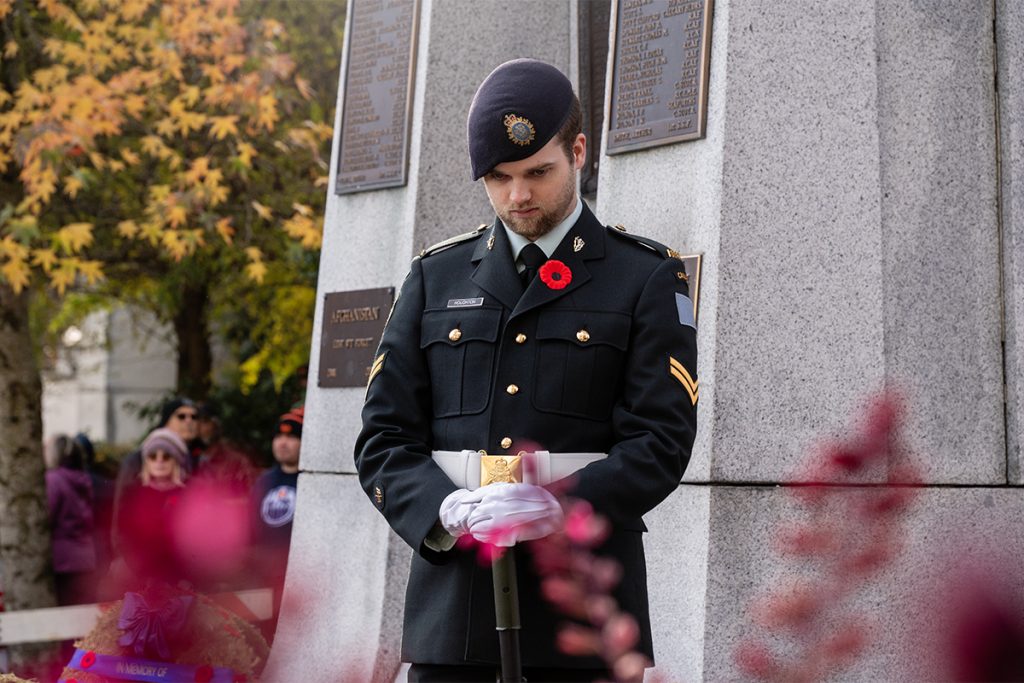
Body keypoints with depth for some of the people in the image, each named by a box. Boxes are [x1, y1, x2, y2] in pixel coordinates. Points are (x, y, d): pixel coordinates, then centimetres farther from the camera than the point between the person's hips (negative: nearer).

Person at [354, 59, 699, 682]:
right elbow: (383, 438, 8)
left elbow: (661, 442, -4)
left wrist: (562, 507, -21)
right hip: (452, 585, 2)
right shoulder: (435, 276, 13)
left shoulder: (649, 279, 5)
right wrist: (448, 510, -12)